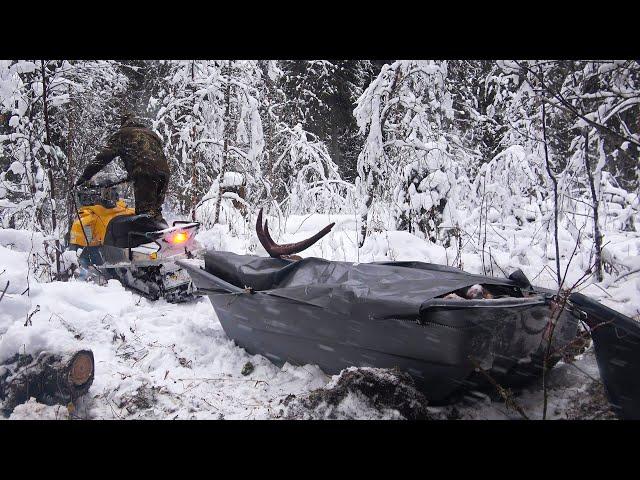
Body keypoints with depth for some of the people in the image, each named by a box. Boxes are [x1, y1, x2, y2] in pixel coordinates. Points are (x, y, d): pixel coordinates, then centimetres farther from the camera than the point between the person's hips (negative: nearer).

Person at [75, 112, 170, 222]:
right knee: (155, 210, 11)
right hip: (164, 171, 6)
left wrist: (84, 176, 13)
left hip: (144, 174, -6)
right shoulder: (152, 134, 33)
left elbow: (104, 156, 10)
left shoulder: (122, 134, 17)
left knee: (145, 211, -12)